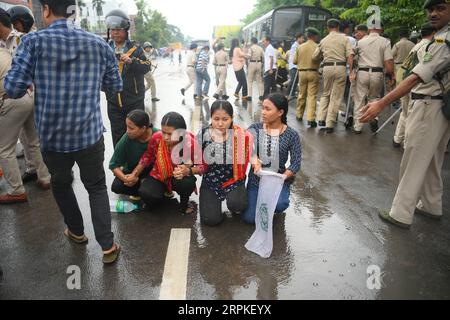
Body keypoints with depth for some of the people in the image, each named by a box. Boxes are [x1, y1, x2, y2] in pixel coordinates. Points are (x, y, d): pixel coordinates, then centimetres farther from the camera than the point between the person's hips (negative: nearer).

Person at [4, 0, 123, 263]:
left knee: (61, 184, 25)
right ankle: (108, 246, 12)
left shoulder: (34, 42, -8)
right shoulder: (99, 44, 0)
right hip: (91, 134, 1)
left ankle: (77, 232, 41)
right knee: (97, 187, 16)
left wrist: (35, 81, 10)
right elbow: (116, 86, 8)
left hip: (52, 136, -1)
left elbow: (13, 89, -11)